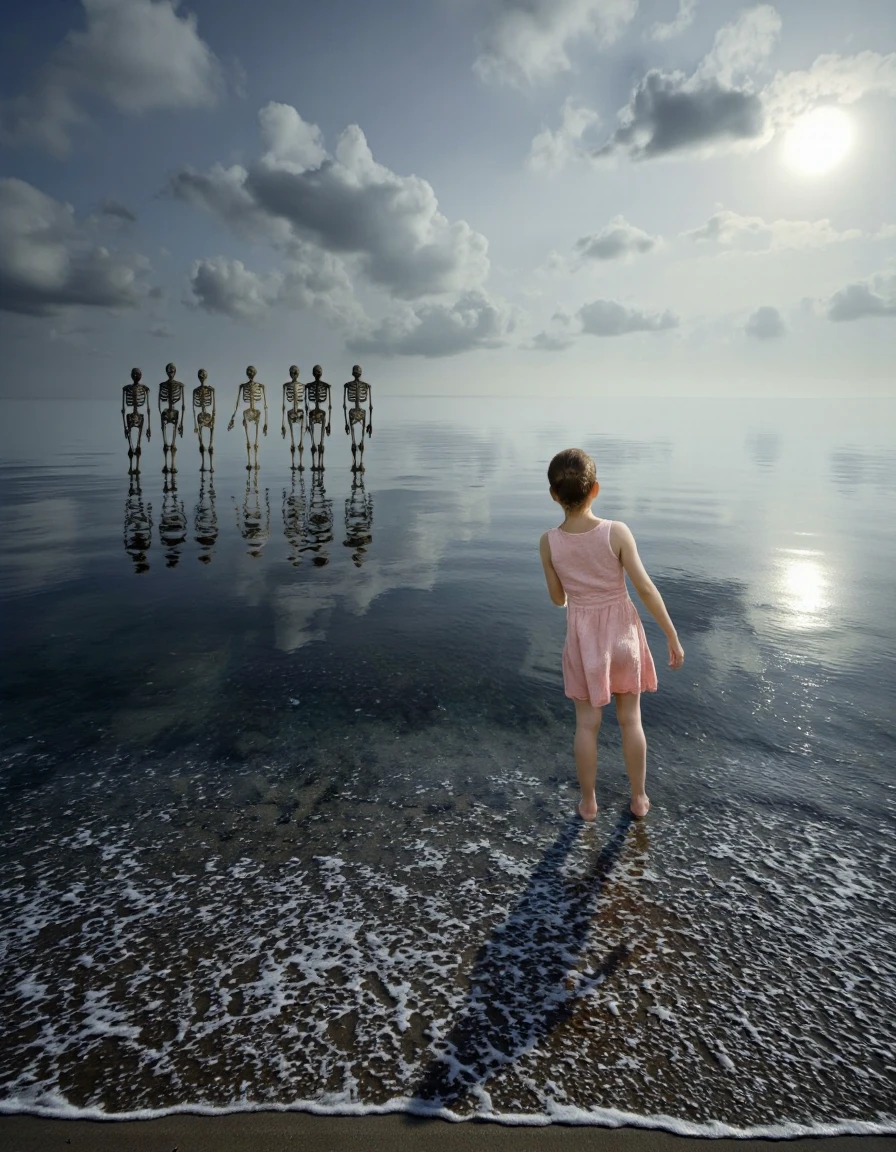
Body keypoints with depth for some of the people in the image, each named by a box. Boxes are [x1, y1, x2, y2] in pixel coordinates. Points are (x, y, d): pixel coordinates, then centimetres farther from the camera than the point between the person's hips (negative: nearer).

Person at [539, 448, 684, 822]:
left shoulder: (549, 543, -13)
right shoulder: (617, 532, -19)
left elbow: (558, 598, 0)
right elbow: (646, 588, -14)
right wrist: (673, 636, -5)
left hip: (583, 637, 1)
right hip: (621, 633, 0)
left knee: (587, 723, 14)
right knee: (630, 720, 16)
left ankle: (588, 802, 26)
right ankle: (638, 798, 30)